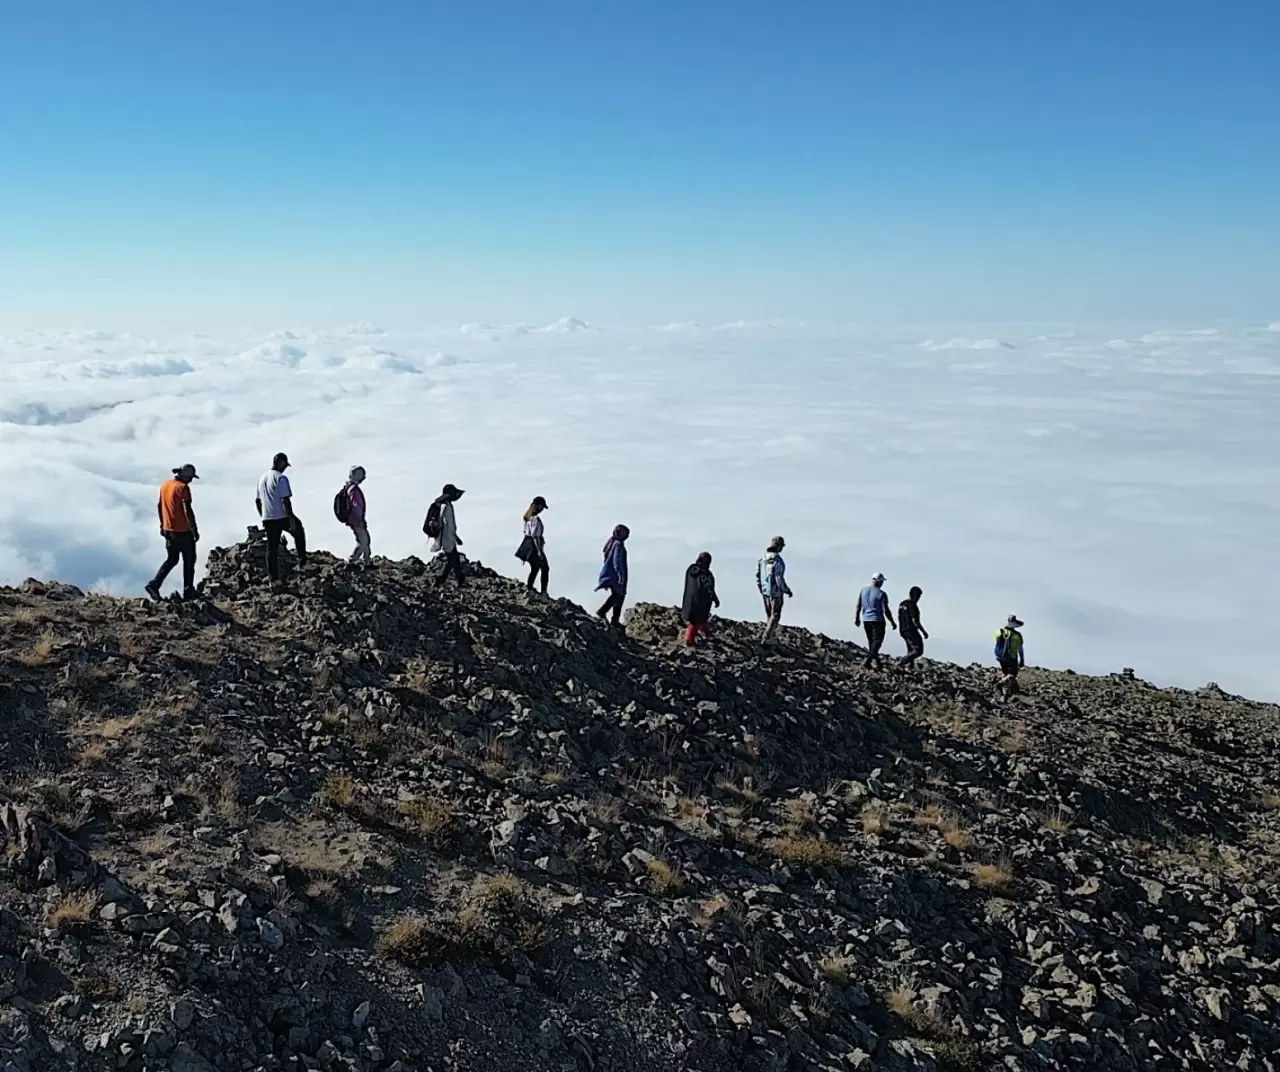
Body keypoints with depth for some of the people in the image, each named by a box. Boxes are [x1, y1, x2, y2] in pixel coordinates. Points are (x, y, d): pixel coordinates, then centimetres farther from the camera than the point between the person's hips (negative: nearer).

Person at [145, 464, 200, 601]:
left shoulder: (165, 485, 8)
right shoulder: (183, 487, -17)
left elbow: (159, 506, 15)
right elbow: (187, 511, -21)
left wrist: (162, 525, 24)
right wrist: (195, 530, -16)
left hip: (168, 529, 7)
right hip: (183, 530, -7)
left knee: (171, 560, 17)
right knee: (189, 561, 7)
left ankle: (154, 585, 3)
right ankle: (188, 592, 12)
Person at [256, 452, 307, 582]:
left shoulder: (262, 478, 14)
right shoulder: (281, 478, -11)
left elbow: (257, 500, 20)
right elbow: (285, 500, -18)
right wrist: (291, 518, -15)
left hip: (267, 518, 6)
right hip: (282, 517, -6)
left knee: (272, 547, 8)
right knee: (299, 533, 19)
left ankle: (273, 577, 9)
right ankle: (302, 561, 13)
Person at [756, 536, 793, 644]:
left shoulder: (763, 558, 0)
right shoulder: (778, 561, -23)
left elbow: (757, 575, 7)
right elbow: (779, 579, -22)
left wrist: (760, 588, 21)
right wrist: (787, 591, -9)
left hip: (765, 591, 7)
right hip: (776, 592, -7)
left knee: (768, 614, 20)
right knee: (775, 616, 4)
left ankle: (770, 635, 29)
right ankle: (766, 638, 1)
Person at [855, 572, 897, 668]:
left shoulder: (863, 590, 1)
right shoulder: (881, 594, -14)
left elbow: (858, 606, 6)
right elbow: (886, 610, -14)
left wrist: (857, 618, 17)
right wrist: (892, 622, -4)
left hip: (865, 620, 6)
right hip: (877, 620, -6)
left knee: (871, 641, 17)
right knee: (877, 640, 2)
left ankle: (875, 660, 26)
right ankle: (868, 660, -12)